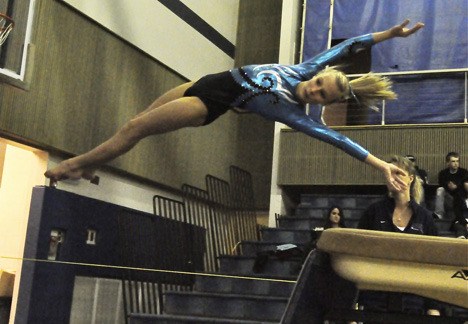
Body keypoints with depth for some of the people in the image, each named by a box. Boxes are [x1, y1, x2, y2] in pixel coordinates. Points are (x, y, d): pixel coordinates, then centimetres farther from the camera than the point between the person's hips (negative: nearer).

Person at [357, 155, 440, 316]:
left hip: (412, 302, 1)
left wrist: (433, 307, 2)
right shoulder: (374, 211, 1)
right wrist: (355, 300, -4)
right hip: (375, 299, -1)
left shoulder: (424, 216, 4)